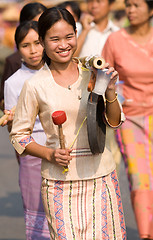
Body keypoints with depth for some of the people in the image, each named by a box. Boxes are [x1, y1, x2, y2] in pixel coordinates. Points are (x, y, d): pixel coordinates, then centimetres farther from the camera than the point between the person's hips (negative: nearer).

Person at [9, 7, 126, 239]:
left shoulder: (93, 73, 2)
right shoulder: (35, 85, -4)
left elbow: (114, 122, 6)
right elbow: (19, 135, 3)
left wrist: (110, 90, -11)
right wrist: (49, 154, -12)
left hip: (101, 174, 2)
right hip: (60, 179, -2)